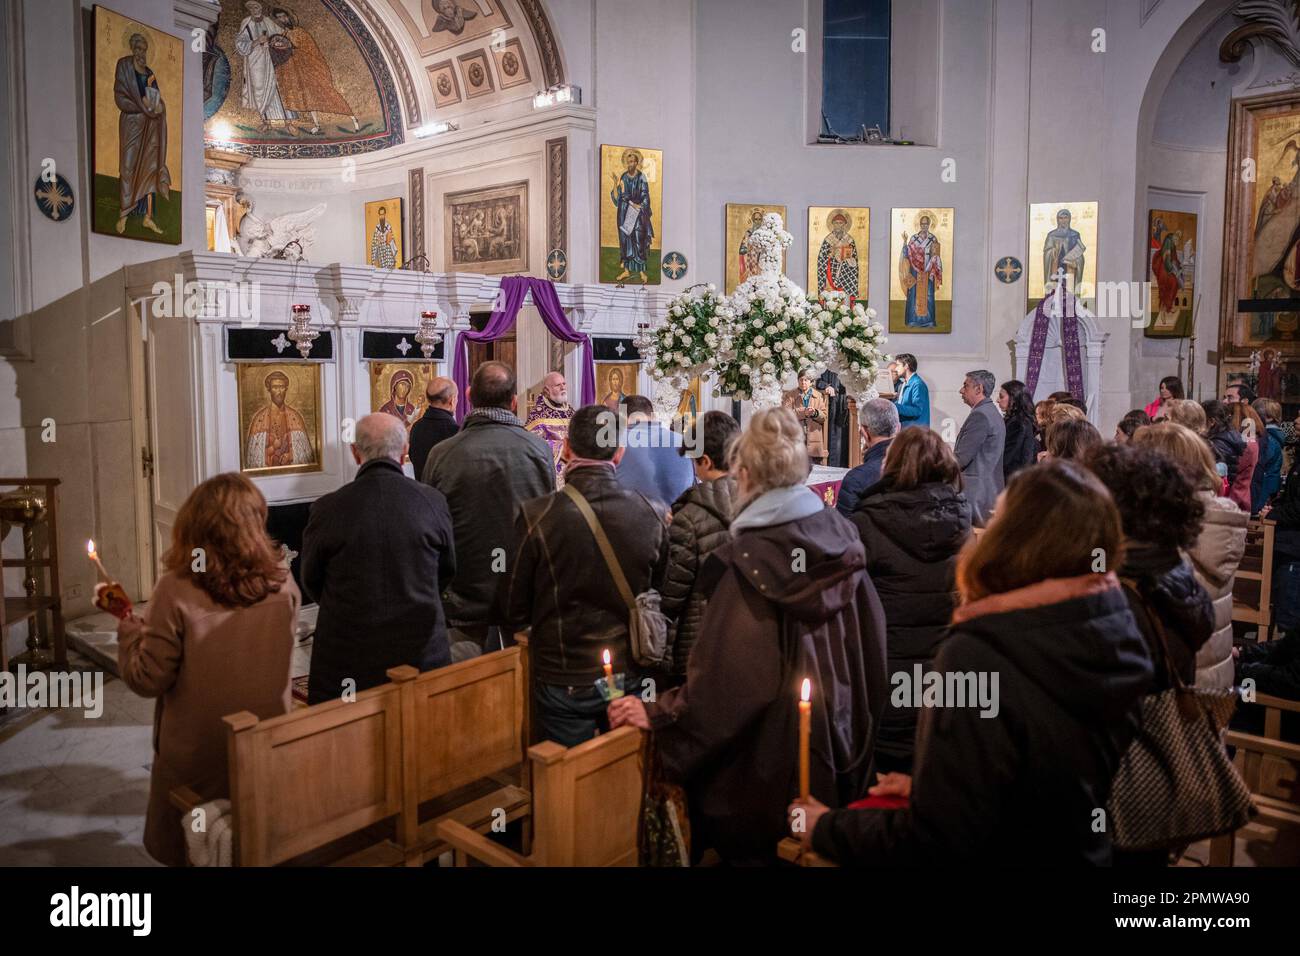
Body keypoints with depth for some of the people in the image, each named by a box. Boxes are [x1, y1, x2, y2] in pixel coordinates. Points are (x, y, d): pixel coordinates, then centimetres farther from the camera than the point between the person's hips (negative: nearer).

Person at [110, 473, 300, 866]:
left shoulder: (177, 590, -20)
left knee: (191, 852, 23)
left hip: (197, 757, -2)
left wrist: (129, 626, 1)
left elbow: (148, 679, -13)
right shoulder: (282, 585, -10)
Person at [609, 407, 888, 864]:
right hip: (845, 744, 6)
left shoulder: (750, 558, -22)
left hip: (776, 762, -6)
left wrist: (657, 714, -13)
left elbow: (725, 676, -24)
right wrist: (858, 723, 17)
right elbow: (872, 643, 2)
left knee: (755, 844, 14)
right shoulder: (843, 539, -7)